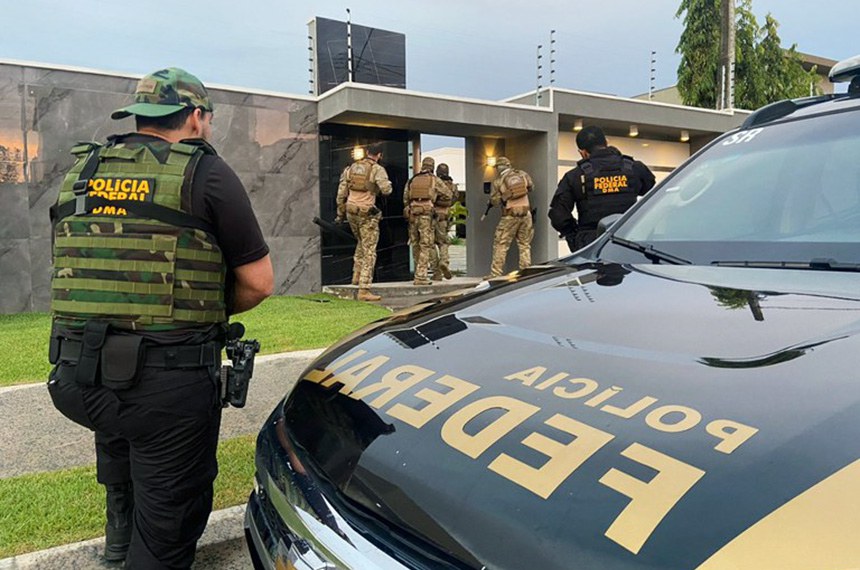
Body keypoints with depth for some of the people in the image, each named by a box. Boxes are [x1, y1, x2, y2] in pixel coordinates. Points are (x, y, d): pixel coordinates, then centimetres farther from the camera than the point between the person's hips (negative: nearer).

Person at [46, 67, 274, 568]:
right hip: (169, 381, -6)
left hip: (75, 376, 7)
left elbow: (83, 272, 16)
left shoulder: (81, 172, 10)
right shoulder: (206, 173, -7)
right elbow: (259, 283, -6)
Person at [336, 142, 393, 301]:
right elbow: (386, 190, -21)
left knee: (361, 243, 30)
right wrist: (383, 187, 3)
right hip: (367, 213, -6)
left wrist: (340, 213, 17)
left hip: (351, 211, 6)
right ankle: (364, 290, -5)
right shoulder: (377, 169, -7)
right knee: (369, 251, -2)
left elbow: (341, 193, 10)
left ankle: (357, 275, 27)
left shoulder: (351, 168, 10)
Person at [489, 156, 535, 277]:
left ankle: (495, 274, 1)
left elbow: (495, 202, -5)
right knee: (525, 244, 11)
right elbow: (531, 187, 19)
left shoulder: (497, 181, -4)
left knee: (500, 245, 2)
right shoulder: (522, 174, 4)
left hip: (510, 216, -3)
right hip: (525, 213, 3)